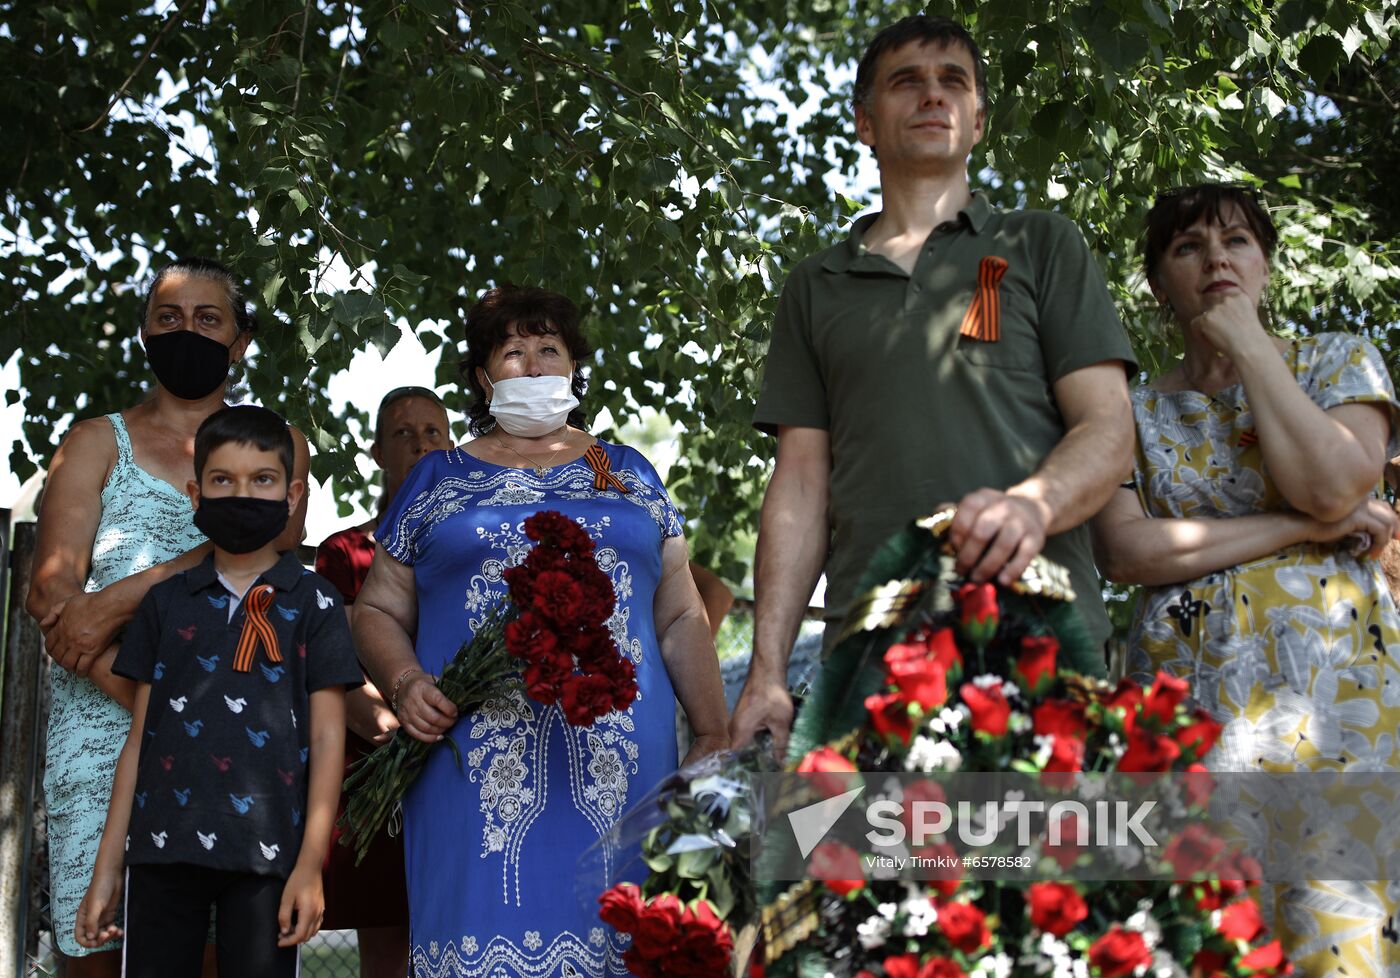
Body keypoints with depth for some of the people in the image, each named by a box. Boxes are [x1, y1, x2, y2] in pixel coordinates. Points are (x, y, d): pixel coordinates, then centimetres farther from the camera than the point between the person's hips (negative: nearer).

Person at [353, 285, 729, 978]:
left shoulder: (629, 474, 17)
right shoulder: (438, 480, 14)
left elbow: (681, 618, 14)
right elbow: (379, 610, 13)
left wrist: (715, 735, 5)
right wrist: (404, 684, -8)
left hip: (620, 757, 1)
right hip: (479, 761, -1)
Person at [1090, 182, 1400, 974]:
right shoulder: (1134, 413, 15)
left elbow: (1333, 485, -8)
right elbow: (1124, 551, -2)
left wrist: (1250, 347, 1)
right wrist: (1302, 528, -7)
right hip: (1188, 698, 1)